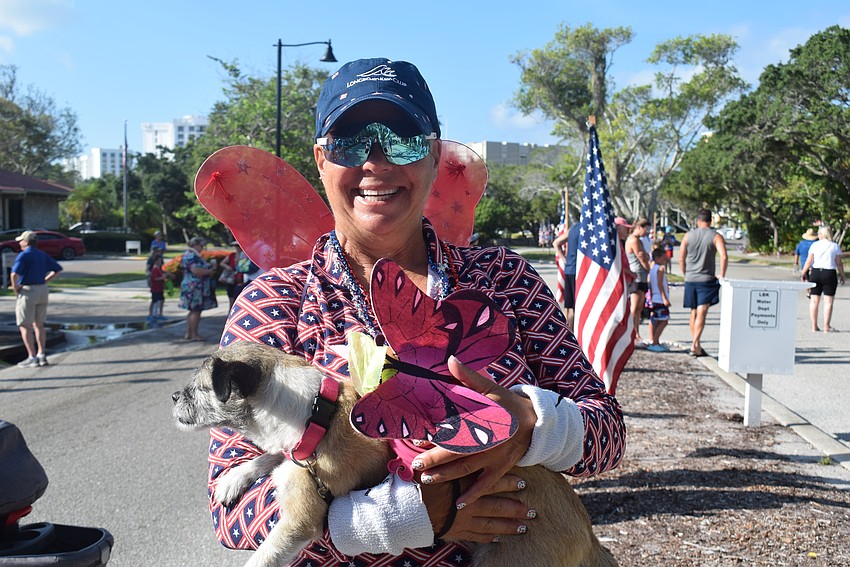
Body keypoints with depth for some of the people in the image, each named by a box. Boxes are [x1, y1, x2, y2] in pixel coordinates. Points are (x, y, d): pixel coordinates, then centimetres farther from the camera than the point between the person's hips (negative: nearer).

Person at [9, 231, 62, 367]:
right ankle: (42, 355, 11)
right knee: (39, 325, 13)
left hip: (27, 291, -7)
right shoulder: (42, 255, 10)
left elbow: (14, 274, -25)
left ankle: (32, 357, -3)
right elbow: (58, 269, 17)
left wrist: (15, 288, -10)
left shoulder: (23, 255, -12)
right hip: (42, 291, 7)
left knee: (25, 326, 0)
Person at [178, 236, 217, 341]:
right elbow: (195, 271, -26)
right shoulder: (192, 255, -15)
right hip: (195, 286, -11)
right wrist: (209, 272, -14)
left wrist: (209, 268, 12)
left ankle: (188, 333, 18)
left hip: (191, 287, 11)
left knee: (193, 311, 14)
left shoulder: (189, 254, 20)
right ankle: (194, 334, -3)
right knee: (196, 311, -7)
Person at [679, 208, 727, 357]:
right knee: (701, 313, -6)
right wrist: (721, 276, -8)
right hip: (706, 279, -3)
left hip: (690, 279, 3)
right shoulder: (716, 236, -4)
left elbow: (681, 259, 4)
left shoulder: (688, 235, 4)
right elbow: (724, 257, -17)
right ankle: (695, 345, -15)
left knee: (694, 313, 14)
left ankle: (695, 344, 21)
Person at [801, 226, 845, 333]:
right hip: (829, 274, -2)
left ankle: (814, 326, 9)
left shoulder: (815, 245, 2)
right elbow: (839, 263, 0)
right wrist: (842, 275, 11)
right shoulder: (835, 246, 1)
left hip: (815, 273, 2)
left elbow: (809, 261, 0)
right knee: (828, 301, 1)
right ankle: (826, 327, 0)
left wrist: (804, 273, 9)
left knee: (814, 300, 7)